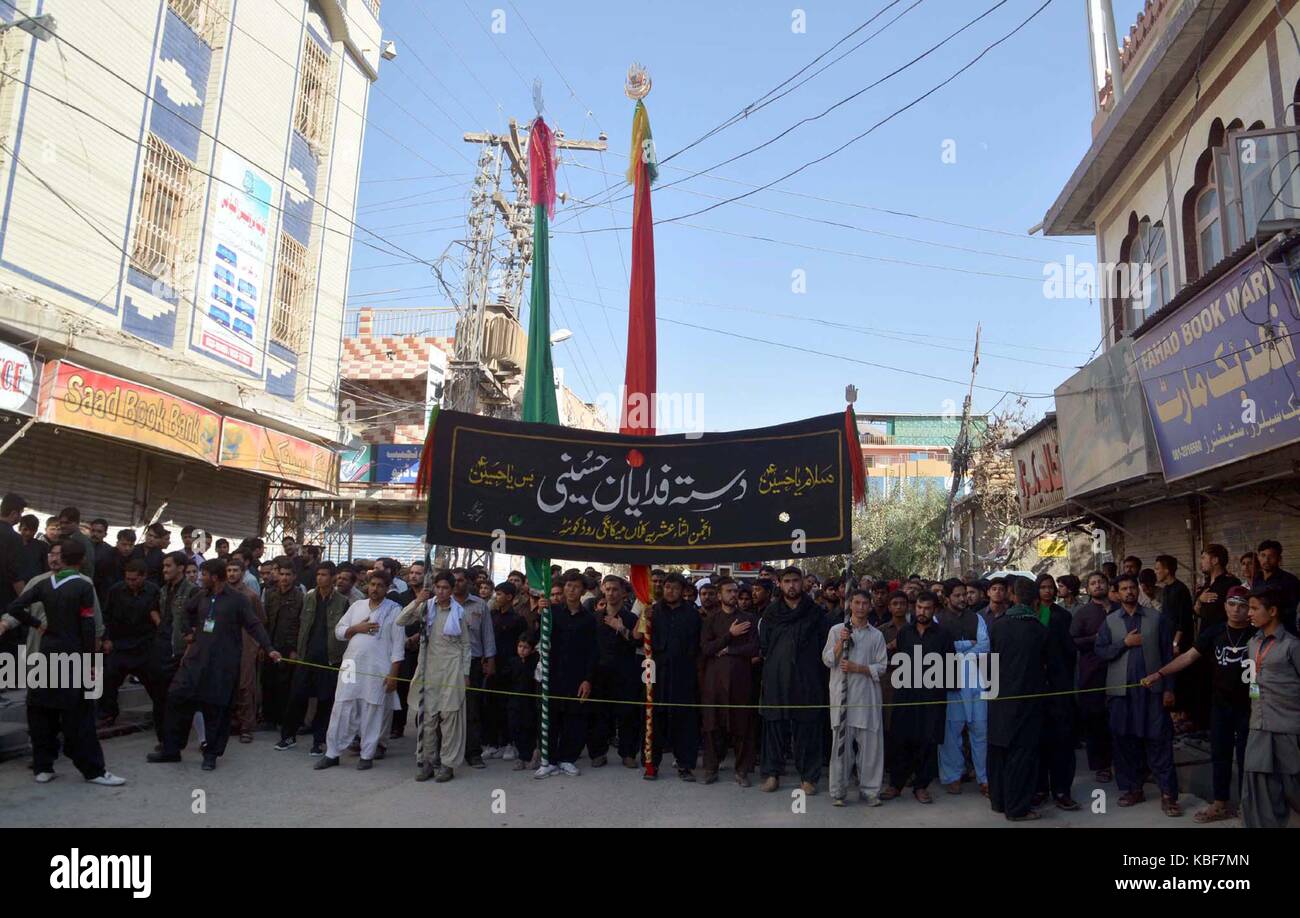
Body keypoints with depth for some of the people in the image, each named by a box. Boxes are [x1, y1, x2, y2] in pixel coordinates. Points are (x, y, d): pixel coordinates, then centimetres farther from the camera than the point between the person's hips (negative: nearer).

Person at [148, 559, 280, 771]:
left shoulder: (239, 598, -9)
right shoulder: (202, 596, 9)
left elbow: (254, 625, -14)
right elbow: (188, 611, 31)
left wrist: (268, 648, -24)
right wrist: (190, 631, 20)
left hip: (223, 664, -6)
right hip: (197, 658, 6)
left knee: (216, 709, 1)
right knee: (177, 698, 3)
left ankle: (211, 753, 17)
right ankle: (171, 749, 17)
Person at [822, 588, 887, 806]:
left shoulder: (876, 635, 9)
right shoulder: (837, 630, 6)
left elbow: (882, 666, 4)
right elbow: (827, 660, 1)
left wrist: (858, 668, -9)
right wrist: (840, 643, -13)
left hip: (867, 694, 1)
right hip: (842, 693, -1)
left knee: (869, 743, 1)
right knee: (841, 741, 1)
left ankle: (869, 790, 13)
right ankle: (838, 790, 9)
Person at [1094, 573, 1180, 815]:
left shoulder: (1156, 618, 2)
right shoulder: (1110, 621, 6)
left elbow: (1167, 654, 2)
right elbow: (1100, 651, -1)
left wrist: (1169, 687, -2)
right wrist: (1124, 643, -13)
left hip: (1152, 688, -2)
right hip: (1121, 690, 2)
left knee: (1159, 740, -1)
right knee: (1124, 740, 7)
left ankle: (1168, 794, 5)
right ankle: (1133, 789, 19)